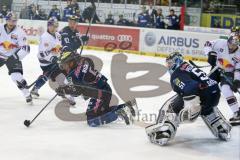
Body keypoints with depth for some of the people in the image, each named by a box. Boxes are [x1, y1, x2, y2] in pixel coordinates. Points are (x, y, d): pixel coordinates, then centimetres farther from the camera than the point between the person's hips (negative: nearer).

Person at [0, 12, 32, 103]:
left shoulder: (20, 32, -10)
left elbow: (25, 48, -14)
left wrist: (16, 56, -26)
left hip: (13, 57, -3)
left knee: (17, 77, -19)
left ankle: (27, 95, -6)